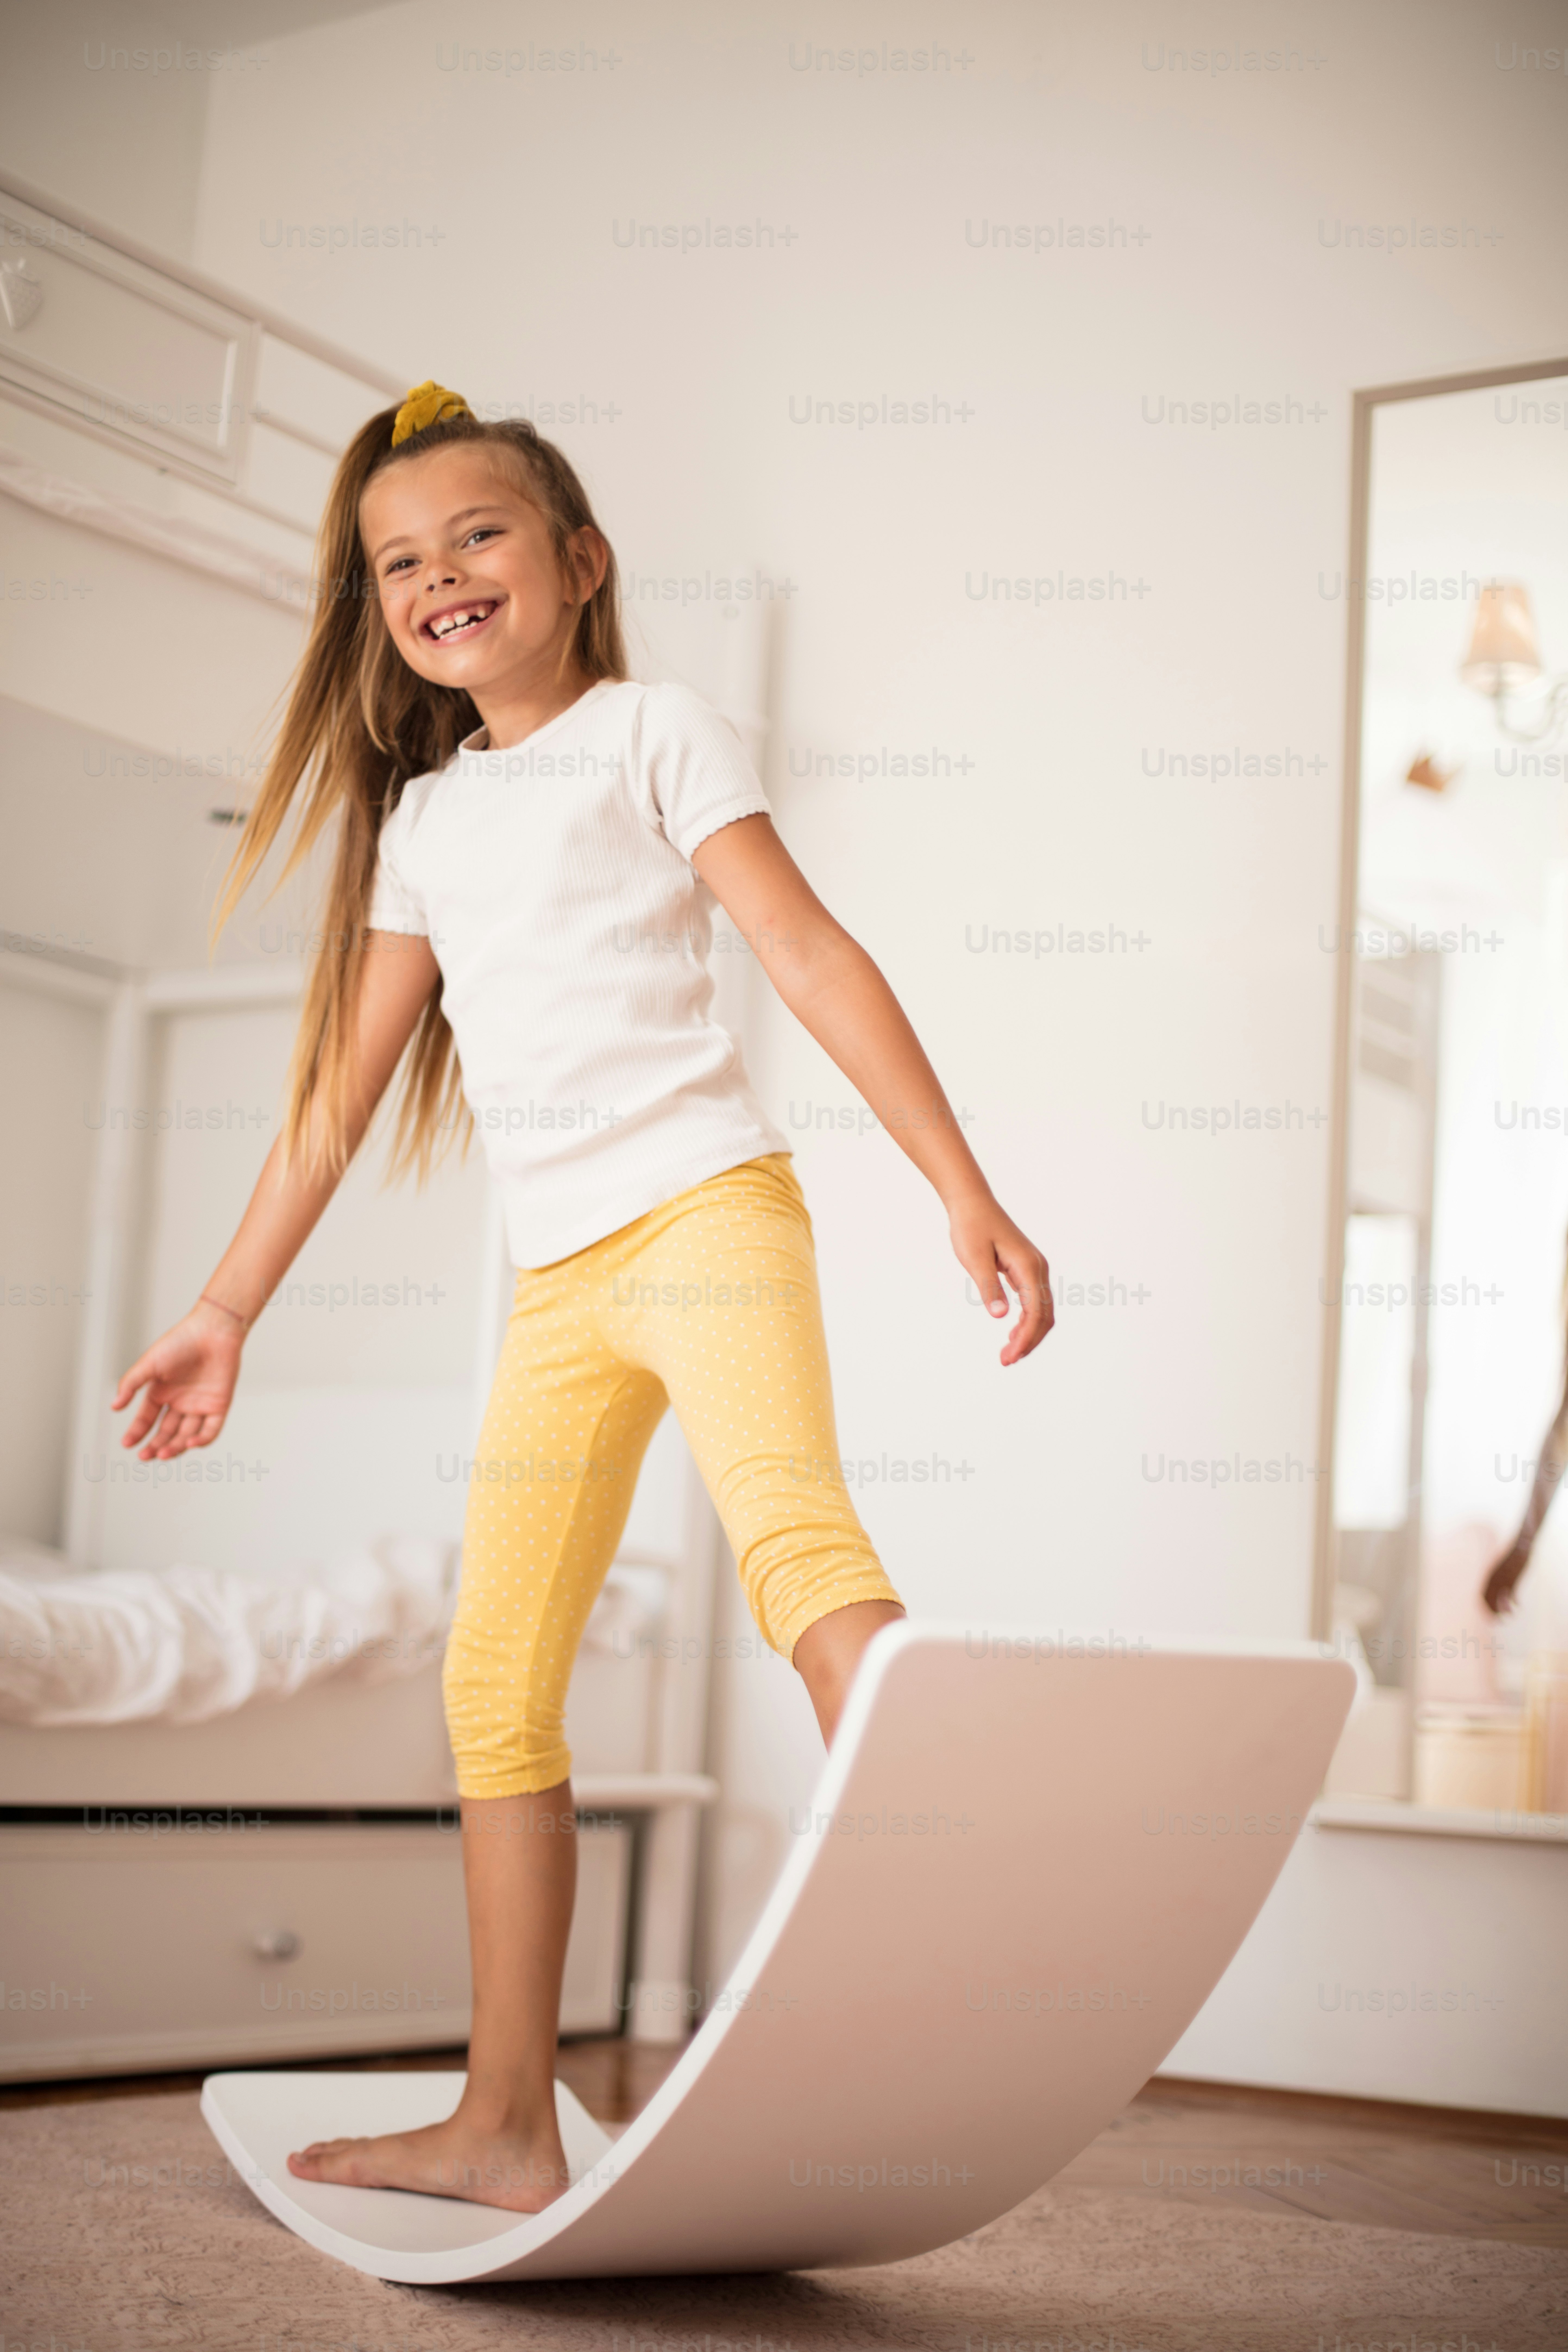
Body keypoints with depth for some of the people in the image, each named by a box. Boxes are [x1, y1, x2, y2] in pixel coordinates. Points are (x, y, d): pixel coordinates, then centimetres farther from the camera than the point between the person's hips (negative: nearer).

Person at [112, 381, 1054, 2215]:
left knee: (787, 1523, -31)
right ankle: (507, 2125, 11)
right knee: (496, 1681, 4)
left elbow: (813, 958, -4)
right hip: (558, 1280, 6)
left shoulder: (654, 735, 5)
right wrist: (228, 1310, 23)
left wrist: (965, 1192, -13)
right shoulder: (422, 822, 19)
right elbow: (341, 1086, 23)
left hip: (705, 1207, -6)